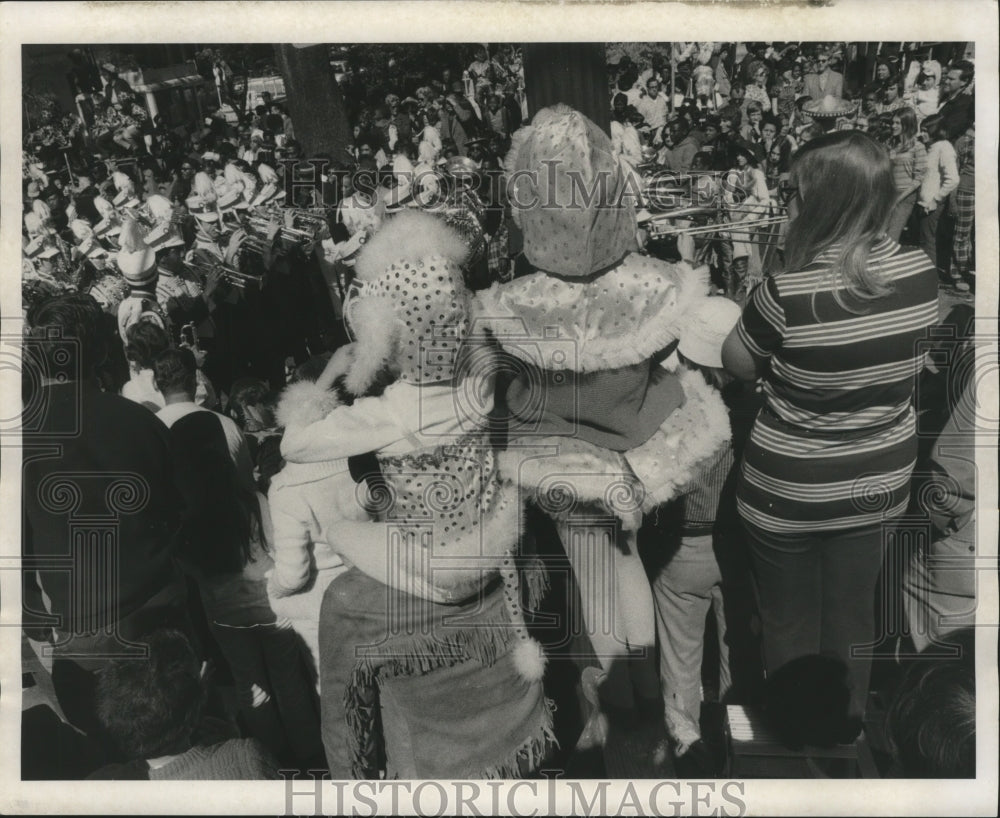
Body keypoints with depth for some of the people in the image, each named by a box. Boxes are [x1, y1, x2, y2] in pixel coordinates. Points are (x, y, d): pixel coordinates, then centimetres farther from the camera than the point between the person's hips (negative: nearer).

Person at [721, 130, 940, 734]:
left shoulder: (786, 295, -28)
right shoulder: (921, 275, -12)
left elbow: (738, 365, -9)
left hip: (790, 491, -4)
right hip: (879, 482, 5)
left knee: (790, 621, 19)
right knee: (854, 613, 24)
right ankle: (849, 727, 46)